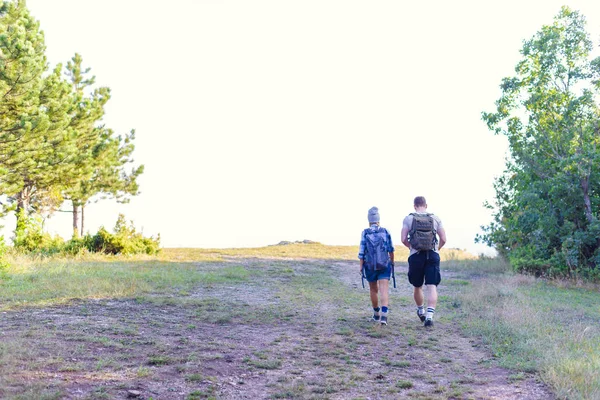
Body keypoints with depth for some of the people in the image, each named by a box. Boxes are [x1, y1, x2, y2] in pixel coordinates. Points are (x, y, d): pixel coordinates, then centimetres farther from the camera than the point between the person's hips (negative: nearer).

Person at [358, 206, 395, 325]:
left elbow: (362, 252, -7)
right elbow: (391, 249, 5)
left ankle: (376, 315, 30)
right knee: (384, 291, -7)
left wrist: (361, 267, 1)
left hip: (370, 266, 0)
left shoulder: (365, 233, -6)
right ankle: (384, 315, -25)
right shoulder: (385, 232, -2)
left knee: (373, 290, 18)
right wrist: (392, 261, 21)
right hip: (385, 266, 0)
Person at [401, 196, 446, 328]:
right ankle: (429, 316, -17)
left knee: (417, 286, 18)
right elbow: (443, 239, 4)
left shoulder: (408, 219, 1)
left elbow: (403, 239, -3)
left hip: (416, 256, 0)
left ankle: (421, 311, 35)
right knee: (432, 287, -4)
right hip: (433, 255, 0)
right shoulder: (435, 218, 5)